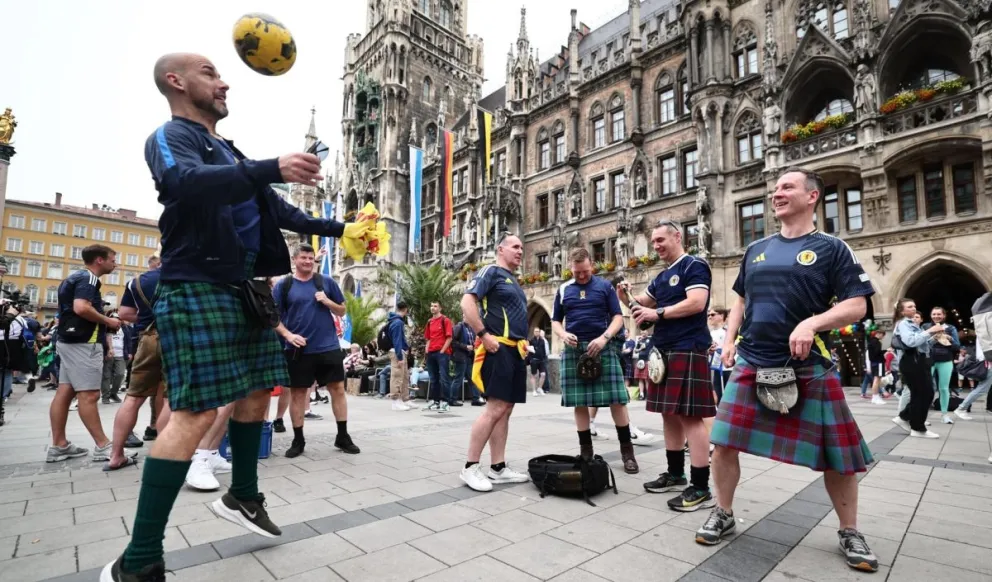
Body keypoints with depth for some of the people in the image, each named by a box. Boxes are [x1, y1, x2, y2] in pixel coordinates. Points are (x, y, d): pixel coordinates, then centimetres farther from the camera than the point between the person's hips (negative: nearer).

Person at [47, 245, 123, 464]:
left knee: (65, 392, 9)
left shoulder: (75, 278, 19)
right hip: (83, 343, -10)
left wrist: (103, 319, 16)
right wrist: (107, 321, -13)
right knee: (89, 395, -9)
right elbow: (81, 308, -26)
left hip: (69, 340, 10)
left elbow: (71, 310, 24)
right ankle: (103, 447, -7)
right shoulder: (88, 278, -12)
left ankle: (59, 445, 13)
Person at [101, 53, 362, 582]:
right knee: (196, 412, -13)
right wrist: (272, 168, -39)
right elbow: (185, 182, -26)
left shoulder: (229, 153, 24)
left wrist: (338, 230, 26)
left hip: (245, 288, 9)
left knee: (258, 391, 13)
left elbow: (276, 210, 28)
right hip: (197, 286, -9)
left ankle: (242, 496, 31)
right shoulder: (170, 136, -2)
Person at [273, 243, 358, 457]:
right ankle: (298, 440, 21)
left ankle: (342, 436, 14)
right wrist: (288, 335, -13)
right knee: (297, 392, 6)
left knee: (338, 388, 2)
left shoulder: (327, 282, 7)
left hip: (328, 346, 1)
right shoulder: (283, 285, 3)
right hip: (298, 349, -1)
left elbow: (342, 310, 11)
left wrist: (327, 301, -8)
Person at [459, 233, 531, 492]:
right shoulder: (490, 271, -5)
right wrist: (484, 335, -21)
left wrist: (524, 342, 16)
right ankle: (470, 467, 0)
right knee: (495, 408, -11)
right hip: (498, 349, -9)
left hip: (515, 351, 9)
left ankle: (498, 468, 16)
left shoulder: (513, 280, 22)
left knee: (505, 410, 9)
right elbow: (467, 303, -17)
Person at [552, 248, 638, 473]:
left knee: (617, 400, -3)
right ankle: (586, 451, 17)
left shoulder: (605, 286, 6)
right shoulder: (563, 290, 11)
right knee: (579, 403, 4)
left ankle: (627, 451, 11)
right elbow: (555, 321, 14)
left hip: (603, 348, -2)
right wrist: (563, 334, -8)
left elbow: (618, 317, 1)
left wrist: (604, 338, -15)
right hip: (574, 350, 2)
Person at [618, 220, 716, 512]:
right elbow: (643, 303, 24)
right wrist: (627, 297, 3)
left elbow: (696, 303, -19)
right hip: (664, 351, 9)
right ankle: (676, 474, 25)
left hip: (687, 350, -9)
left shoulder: (694, 266, -6)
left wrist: (658, 313, -16)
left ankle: (701, 488, -1)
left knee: (690, 416, -8)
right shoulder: (661, 277, 20)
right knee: (670, 413, 13)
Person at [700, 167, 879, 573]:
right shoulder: (756, 250, 13)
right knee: (724, 441, 0)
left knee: (838, 454, 7)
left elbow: (856, 305, -6)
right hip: (751, 364, 3)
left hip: (810, 369, -3)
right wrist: (729, 340, 6)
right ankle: (723, 515, 19)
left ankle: (849, 533, 31)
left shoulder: (831, 248, 0)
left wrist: (813, 322, -24)